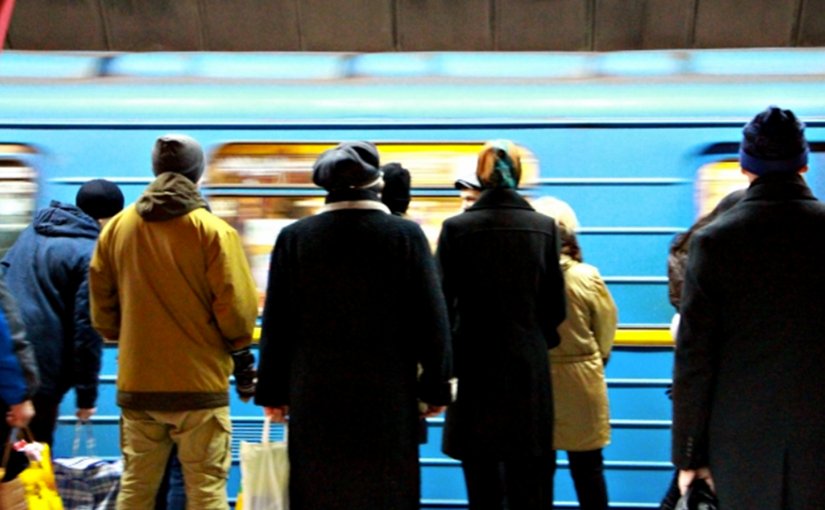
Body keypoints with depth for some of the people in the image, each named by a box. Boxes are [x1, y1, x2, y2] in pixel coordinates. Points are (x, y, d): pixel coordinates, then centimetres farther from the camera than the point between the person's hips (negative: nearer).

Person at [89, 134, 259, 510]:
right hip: (199, 383, -4)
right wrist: (240, 349, 6)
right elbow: (236, 305, -10)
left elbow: (101, 302, 9)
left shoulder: (117, 226, 3)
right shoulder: (214, 230, -10)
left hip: (136, 383, 4)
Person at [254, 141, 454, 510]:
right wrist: (436, 389, 5)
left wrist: (272, 392, 10)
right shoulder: (407, 235, -4)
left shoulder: (294, 238, 0)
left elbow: (276, 325, 3)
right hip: (388, 399, -1)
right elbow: (432, 321, -3)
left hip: (315, 400, 1)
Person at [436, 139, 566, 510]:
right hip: (529, 368, 1)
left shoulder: (456, 228, -8)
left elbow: (443, 303, -5)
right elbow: (555, 307, 2)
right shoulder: (544, 227, -2)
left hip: (474, 367, -1)